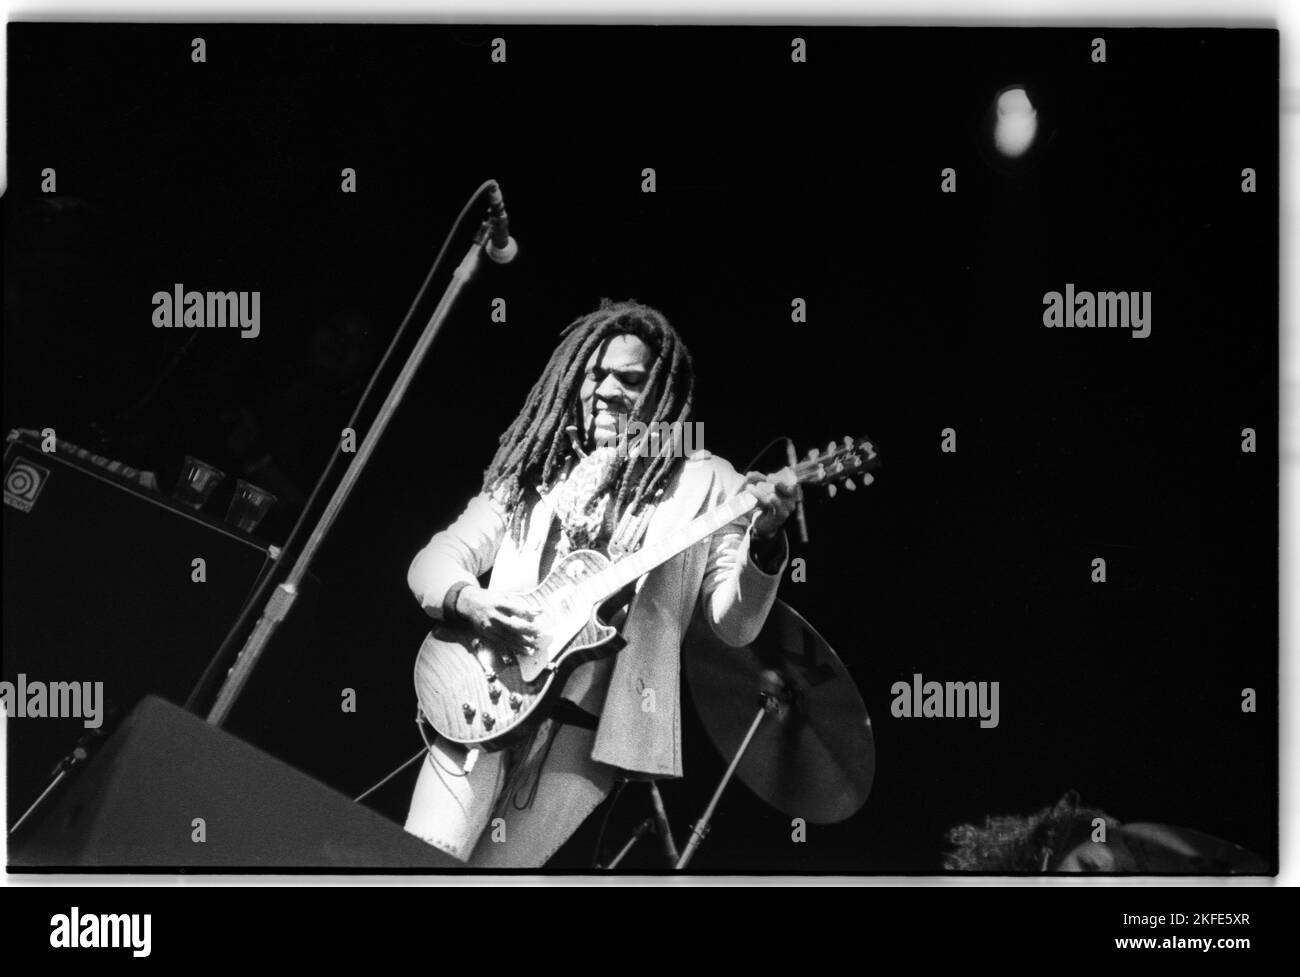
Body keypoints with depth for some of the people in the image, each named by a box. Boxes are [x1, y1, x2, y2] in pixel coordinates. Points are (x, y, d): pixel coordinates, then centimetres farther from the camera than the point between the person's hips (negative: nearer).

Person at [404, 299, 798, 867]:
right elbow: (436, 558, 14)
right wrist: (468, 602, -9)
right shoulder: (534, 467, 15)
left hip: (589, 727, -3)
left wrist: (764, 543, -20)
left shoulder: (705, 483, 6)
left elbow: (734, 625, 0)